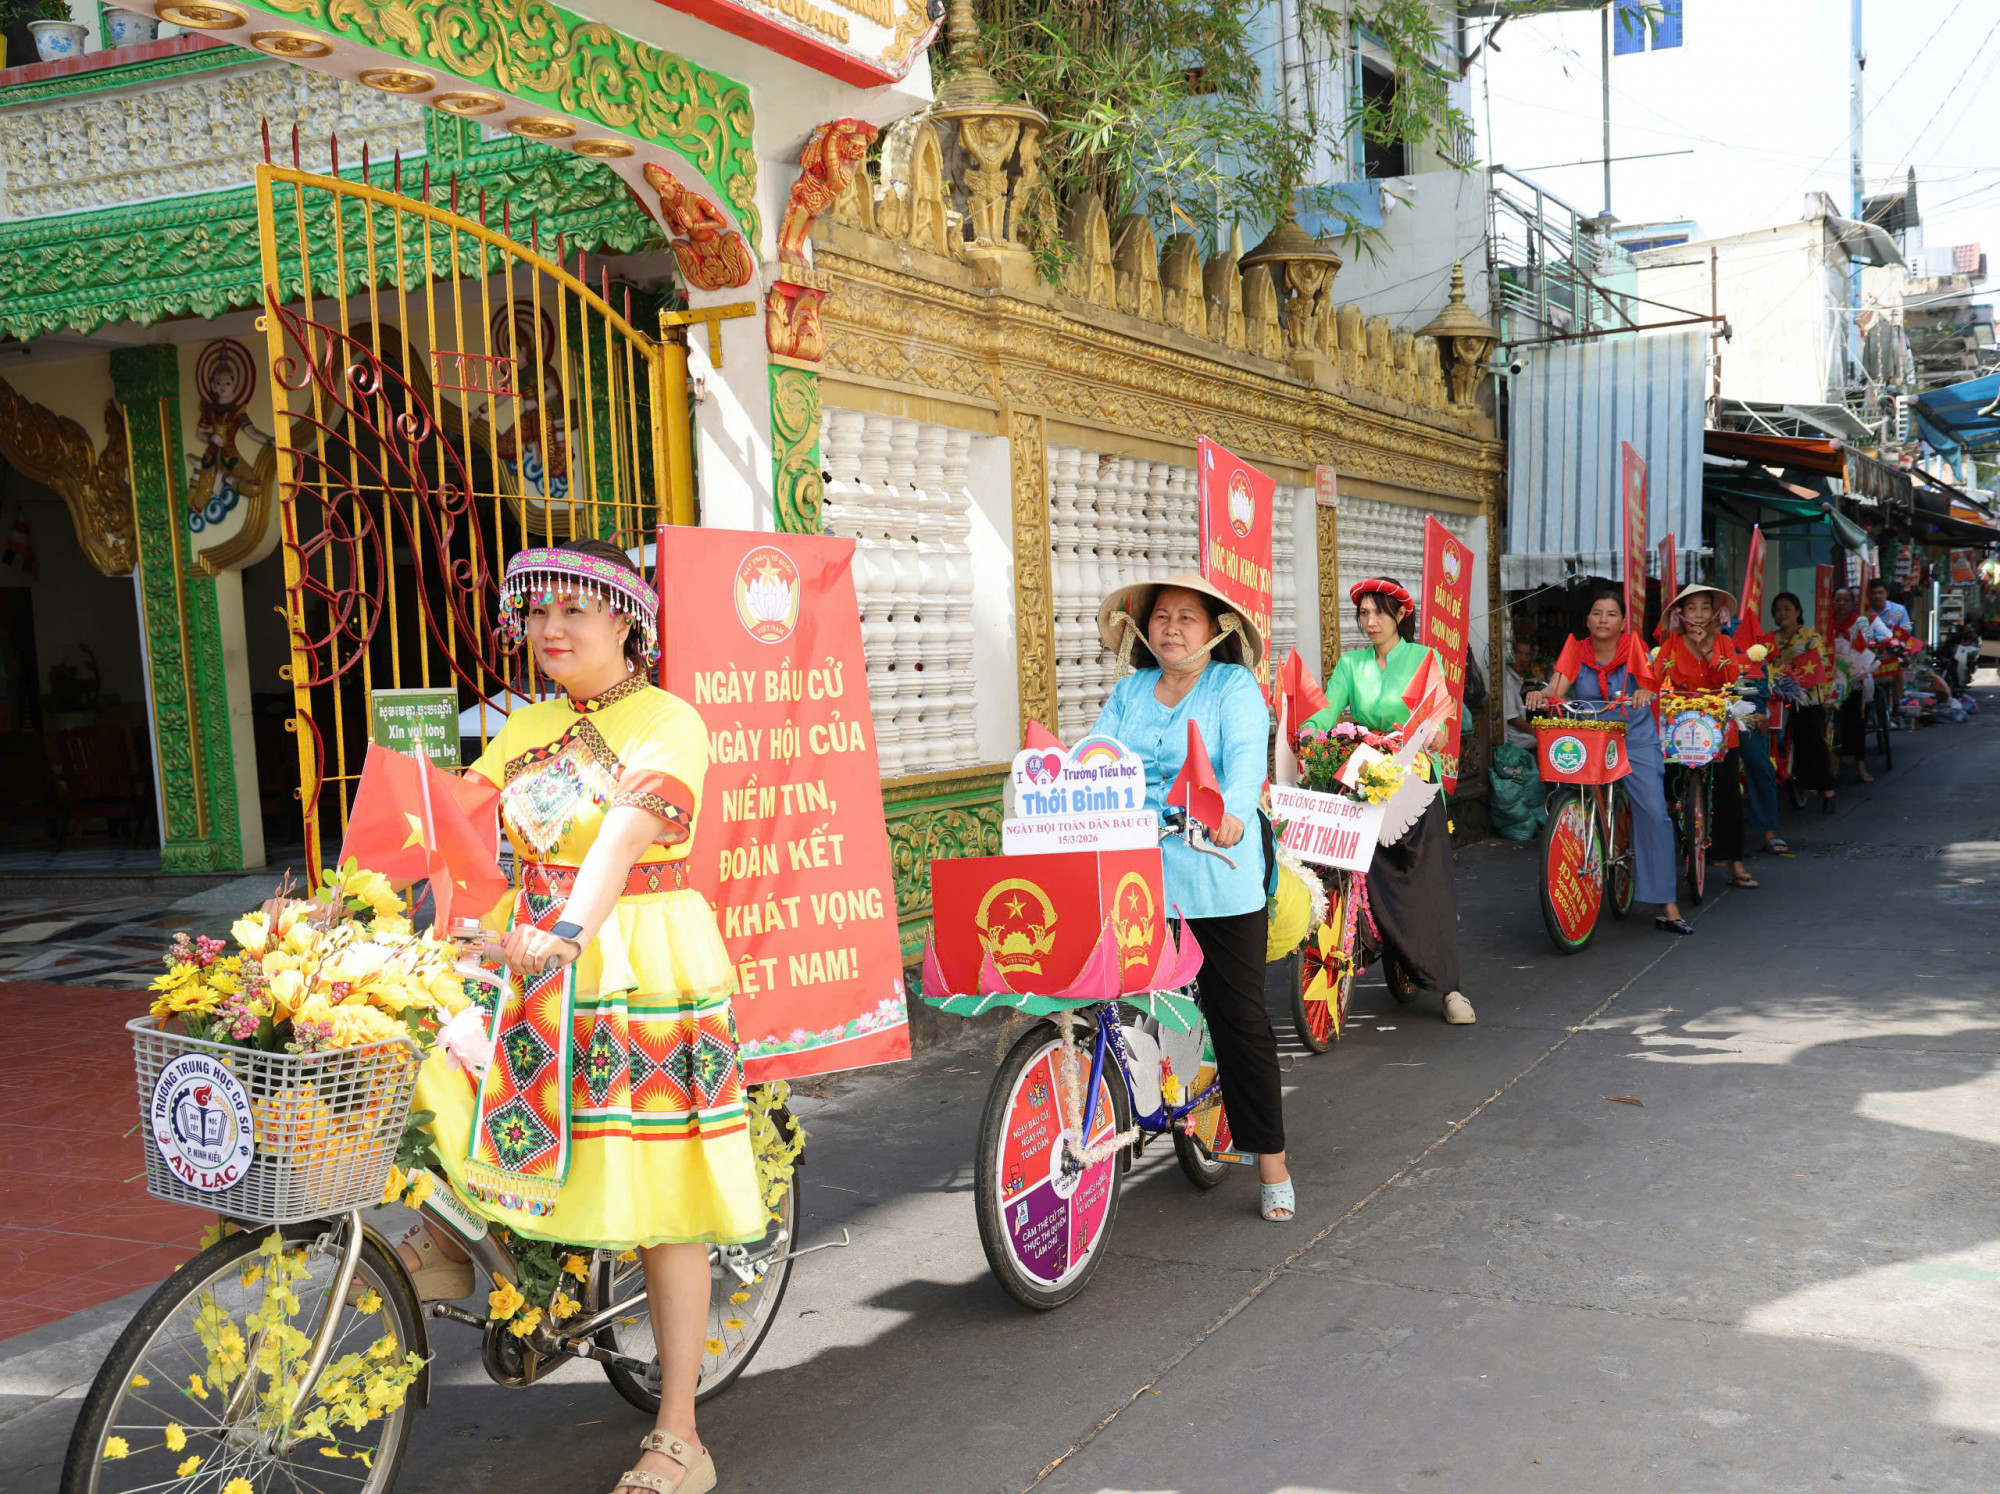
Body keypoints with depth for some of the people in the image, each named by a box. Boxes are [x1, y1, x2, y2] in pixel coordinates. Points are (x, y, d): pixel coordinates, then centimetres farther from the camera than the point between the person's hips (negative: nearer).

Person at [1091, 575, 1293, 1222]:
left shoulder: (1235, 687, 1)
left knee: (1239, 1018, 0)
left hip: (1217, 875, -4)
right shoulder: (1130, 690, 15)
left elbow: (1247, 756, -16)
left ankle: (1272, 1162, 10)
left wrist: (1233, 811, -37)